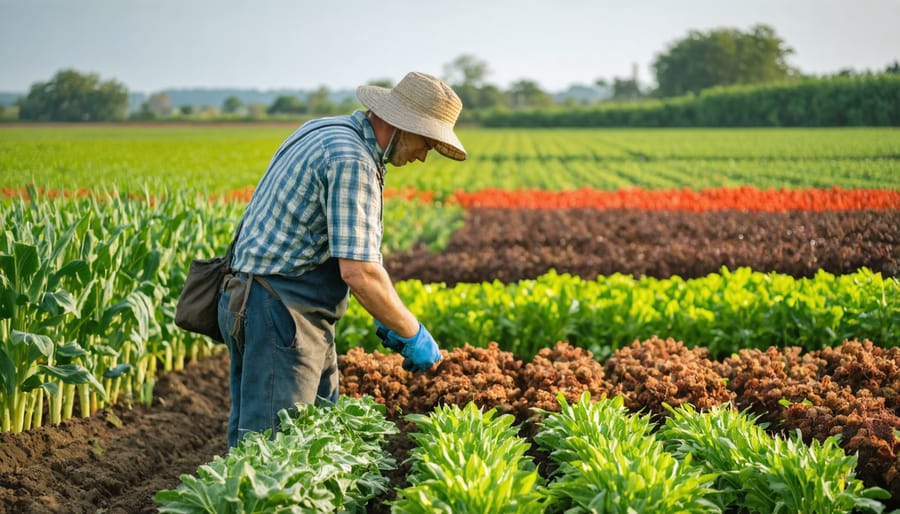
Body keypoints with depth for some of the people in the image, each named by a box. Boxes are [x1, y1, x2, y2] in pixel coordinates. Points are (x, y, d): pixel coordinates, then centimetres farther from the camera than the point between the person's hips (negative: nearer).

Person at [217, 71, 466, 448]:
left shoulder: (327, 132, 15)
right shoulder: (351, 160, -18)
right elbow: (358, 272, -22)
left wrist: (386, 317, 20)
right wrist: (413, 334, -10)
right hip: (279, 314, -11)